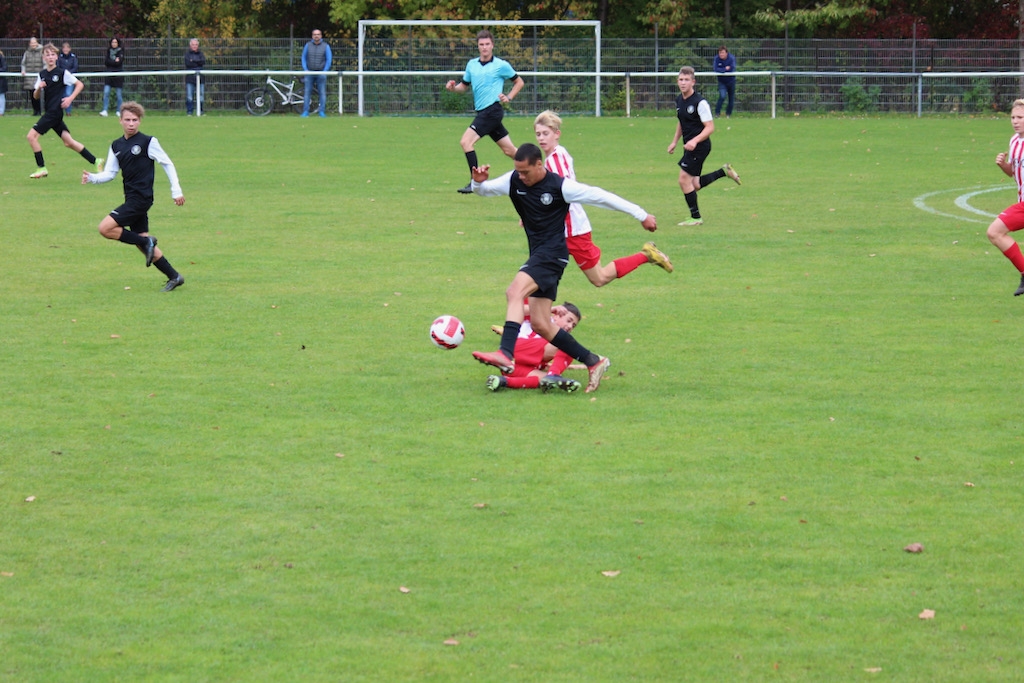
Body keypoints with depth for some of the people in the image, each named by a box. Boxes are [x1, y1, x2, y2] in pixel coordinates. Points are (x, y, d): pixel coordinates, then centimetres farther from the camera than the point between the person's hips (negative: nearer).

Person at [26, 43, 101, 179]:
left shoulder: (62, 73, -6)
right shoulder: (41, 75, 11)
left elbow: (80, 85, -1)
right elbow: (36, 97, 12)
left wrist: (70, 98, -12)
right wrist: (39, 88, -9)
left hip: (55, 111, -7)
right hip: (49, 111, 7)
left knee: (32, 136, -13)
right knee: (68, 142, 8)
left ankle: (41, 169, -6)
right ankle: (95, 161, 15)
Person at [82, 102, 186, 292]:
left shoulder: (148, 142, -7)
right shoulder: (116, 146, 12)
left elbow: (168, 164, -2)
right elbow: (109, 173, 10)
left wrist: (176, 191, -4)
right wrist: (92, 177, -9)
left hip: (141, 198, -7)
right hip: (131, 199, 7)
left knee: (106, 228, -17)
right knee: (144, 244, 8)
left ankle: (146, 242, -6)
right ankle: (174, 277, 16)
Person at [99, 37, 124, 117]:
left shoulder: (121, 51, 2)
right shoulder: (108, 51, 10)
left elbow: (119, 62, -10)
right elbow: (106, 61, -1)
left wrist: (111, 62, -6)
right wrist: (115, 61, -6)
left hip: (118, 75, -2)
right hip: (109, 75, 2)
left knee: (119, 94, 2)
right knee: (106, 92, -9)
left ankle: (119, 111, 11)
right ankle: (104, 110, -9)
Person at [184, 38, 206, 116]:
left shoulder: (200, 53, 12)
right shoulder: (187, 53, 6)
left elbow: (203, 61, -5)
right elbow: (187, 63, -8)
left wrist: (193, 61, -10)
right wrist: (198, 63, -6)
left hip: (200, 77, 2)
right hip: (190, 77, -2)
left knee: (200, 95, 0)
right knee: (189, 96, -6)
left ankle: (200, 112, 7)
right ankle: (189, 112, -2)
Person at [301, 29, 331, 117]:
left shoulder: (326, 46, 2)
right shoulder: (308, 45, 6)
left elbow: (329, 60, 2)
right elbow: (303, 58, 11)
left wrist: (324, 71, -7)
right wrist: (305, 69, -1)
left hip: (321, 72, -1)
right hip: (309, 73, 1)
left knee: (322, 93, -2)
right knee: (307, 92, -3)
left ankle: (322, 112, 2)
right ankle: (305, 112, 0)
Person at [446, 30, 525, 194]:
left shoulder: (501, 65, -5)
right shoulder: (472, 64, 12)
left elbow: (519, 82, 6)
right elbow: (465, 85, 20)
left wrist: (509, 97, -7)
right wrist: (453, 87, -1)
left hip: (492, 110, -7)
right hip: (482, 111, 7)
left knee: (466, 142, -17)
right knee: (509, 150, 11)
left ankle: (475, 182, -14)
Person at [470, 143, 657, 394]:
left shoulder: (560, 186, -12)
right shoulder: (514, 181, 3)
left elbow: (600, 197, -6)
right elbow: (485, 190, 14)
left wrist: (641, 215, -1)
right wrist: (478, 182, -13)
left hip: (553, 253, -8)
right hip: (538, 255, 8)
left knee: (514, 292, -29)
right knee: (540, 324, 5)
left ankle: (506, 355, -41)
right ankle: (593, 362, 15)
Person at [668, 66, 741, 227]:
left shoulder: (700, 102, -17)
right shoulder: (679, 100, 8)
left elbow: (710, 127, -18)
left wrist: (695, 141, -30)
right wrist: (675, 142, 22)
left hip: (699, 146, -8)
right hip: (689, 146, 9)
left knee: (684, 180, -10)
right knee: (695, 185, 9)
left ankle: (696, 218, 1)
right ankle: (724, 171, 26)